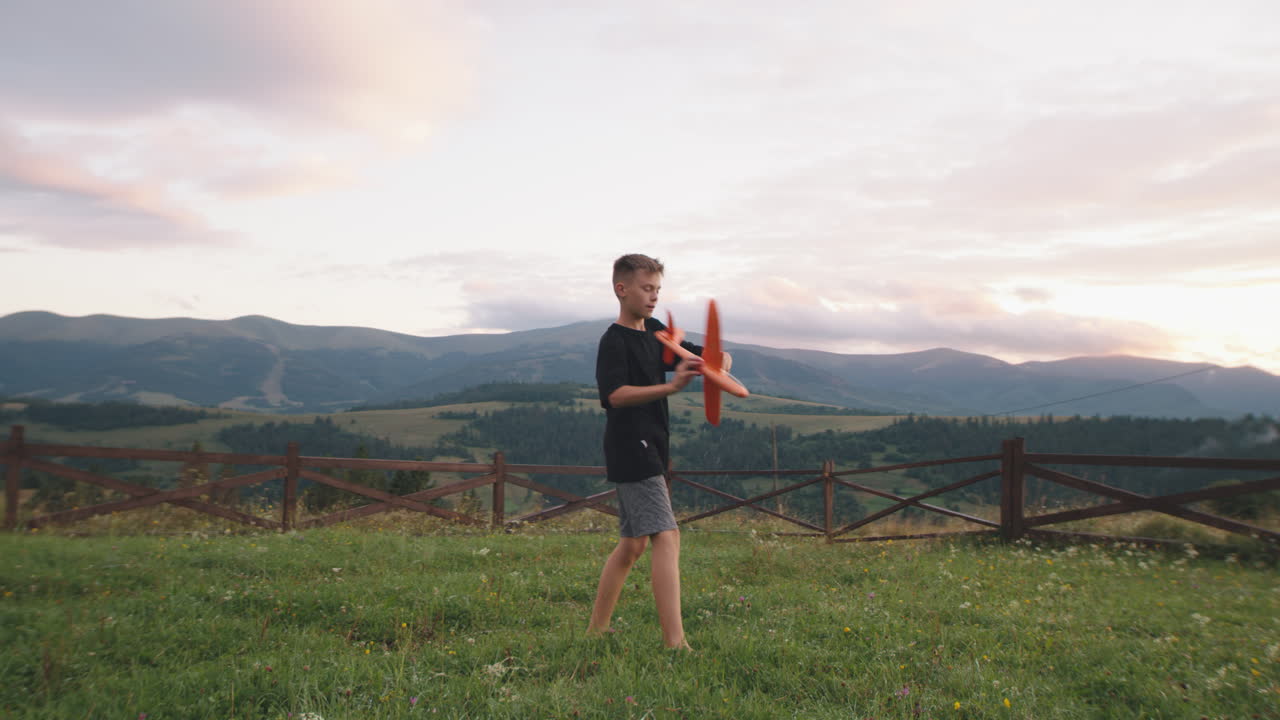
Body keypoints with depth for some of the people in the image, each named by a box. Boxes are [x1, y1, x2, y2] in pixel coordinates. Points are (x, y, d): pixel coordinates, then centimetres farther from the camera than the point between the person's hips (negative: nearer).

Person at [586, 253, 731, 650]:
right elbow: (616, 394, -25)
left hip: (648, 450, 9)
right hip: (630, 450, -9)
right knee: (666, 536, -17)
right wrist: (671, 386, -36)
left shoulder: (656, 333, 14)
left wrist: (719, 360, -8)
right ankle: (674, 642, -19)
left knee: (633, 543, 14)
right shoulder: (614, 340, -10)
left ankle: (596, 629, 23)